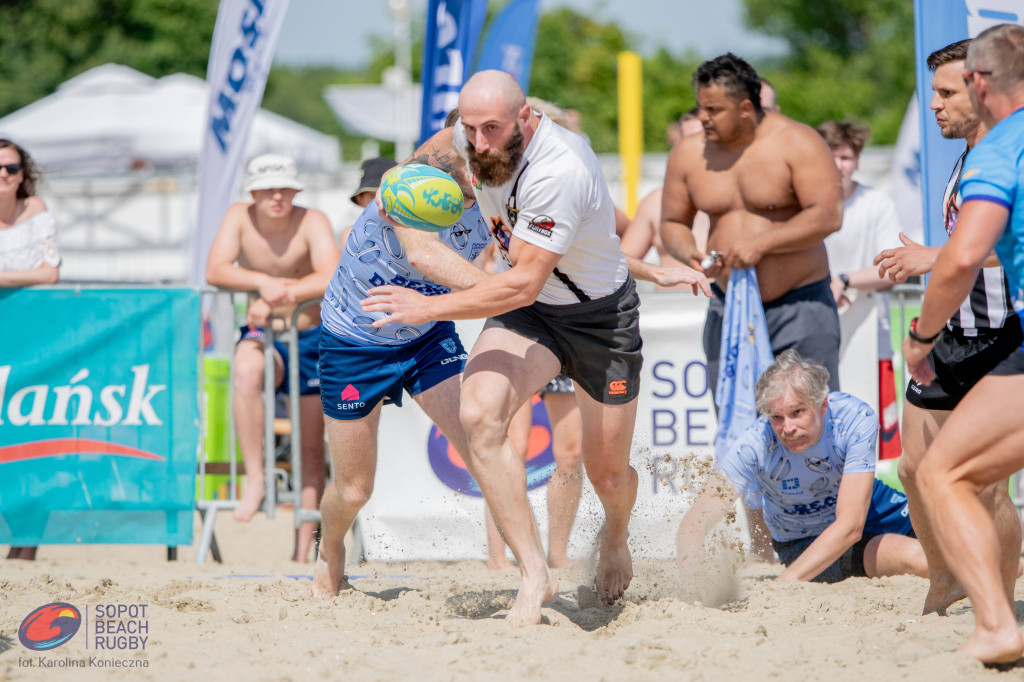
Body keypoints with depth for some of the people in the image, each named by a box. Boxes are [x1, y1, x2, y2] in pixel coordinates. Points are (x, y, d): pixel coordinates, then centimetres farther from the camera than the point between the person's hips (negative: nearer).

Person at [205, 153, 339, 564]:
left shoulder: (312, 222, -13)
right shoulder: (239, 217, -6)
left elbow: (331, 279, -26)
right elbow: (215, 271, -17)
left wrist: (281, 295, -33)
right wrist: (264, 282, -31)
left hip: (311, 338, 0)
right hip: (262, 335, 0)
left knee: (310, 449, 3)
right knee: (246, 370, -37)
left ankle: (302, 553, 11)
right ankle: (255, 480, -32)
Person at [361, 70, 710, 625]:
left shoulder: (558, 172, -34)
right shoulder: (480, 136, -12)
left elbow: (524, 283, -34)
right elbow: (446, 144, 18)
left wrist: (431, 307, -31)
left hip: (599, 315, -5)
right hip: (526, 314, 5)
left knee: (607, 476, 8)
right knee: (478, 414, -26)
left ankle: (615, 537, 47)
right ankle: (534, 574, -24)